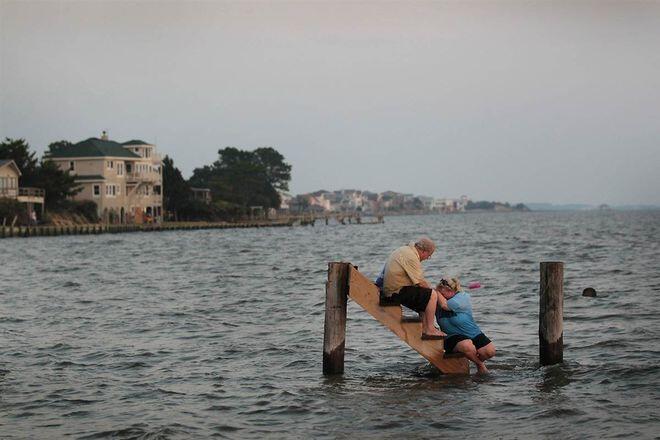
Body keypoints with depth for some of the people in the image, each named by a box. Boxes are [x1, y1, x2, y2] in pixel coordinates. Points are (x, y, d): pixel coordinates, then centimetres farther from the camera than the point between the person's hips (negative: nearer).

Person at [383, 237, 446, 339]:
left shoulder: (405, 249, 14)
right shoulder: (411, 257, -19)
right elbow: (420, 282, -19)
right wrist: (430, 289, -1)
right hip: (398, 291, -11)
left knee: (425, 297, 23)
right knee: (432, 295, -16)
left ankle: (425, 329, 18)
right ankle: (430, 330, -13)